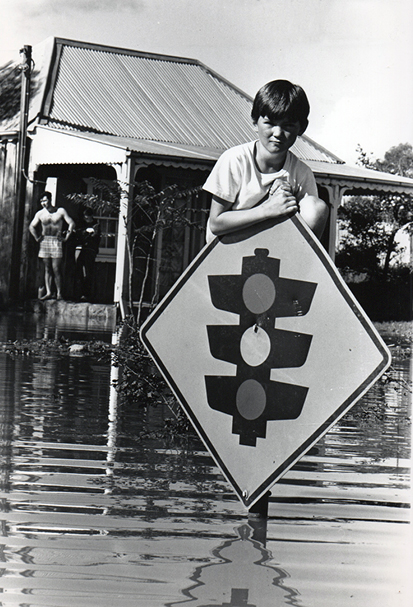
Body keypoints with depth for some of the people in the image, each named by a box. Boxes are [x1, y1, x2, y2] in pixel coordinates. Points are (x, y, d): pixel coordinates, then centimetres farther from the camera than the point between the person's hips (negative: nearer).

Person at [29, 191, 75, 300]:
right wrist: (37, 238, 6)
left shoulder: (60, 211, 2)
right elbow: (32, 226, 17)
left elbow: (71, 223, 3)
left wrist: (66, 237, -2)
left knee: (56, 269, -9)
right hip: (45, 241, 3)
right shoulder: (40, 213, 9)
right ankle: (48, 292, 4)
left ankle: (59, 293, -3)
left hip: (56, 241, -3)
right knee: (47, 268, 3)